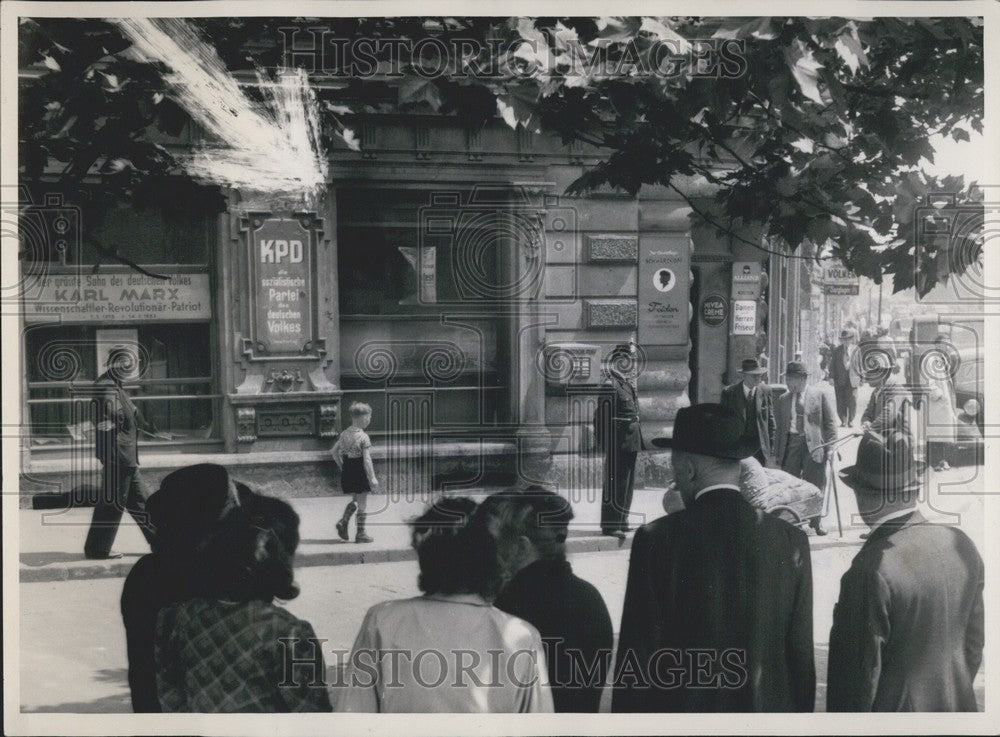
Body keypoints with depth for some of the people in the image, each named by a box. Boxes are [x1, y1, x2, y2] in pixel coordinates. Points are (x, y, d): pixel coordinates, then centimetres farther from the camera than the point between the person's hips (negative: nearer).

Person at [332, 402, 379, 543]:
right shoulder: (363, 437, -17)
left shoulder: (344, 434, 4)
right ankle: (360, 534, 11)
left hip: (347, 471, 7)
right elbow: (367, 459, -20)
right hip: (360, 472, -7)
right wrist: (373, 478, -16)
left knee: (354, 500, 24)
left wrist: (342, 466, 16)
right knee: (362, 504, 6)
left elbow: (334, 451, 10)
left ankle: (343, 522, 7)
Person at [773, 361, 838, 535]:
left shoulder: (821, 394, 5)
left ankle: (816, 521, 16)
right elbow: (779, 427, 17)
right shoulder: (782, 400, 15)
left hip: (814, 445, -3)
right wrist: (777, 452, 11)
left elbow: (830, 422, 2)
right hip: (790, 444, 3)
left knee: (815, 486, 1)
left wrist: (831, 446, -6)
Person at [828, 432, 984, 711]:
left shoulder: (871, 570, -27)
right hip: (955, 704, 6)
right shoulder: (962, 545, -7)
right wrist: (955, 693, 19)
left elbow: (861, 672, -20)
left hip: (892, 708, -6)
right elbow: (974, 644, 5)